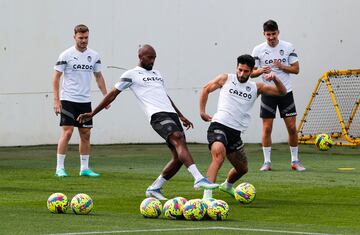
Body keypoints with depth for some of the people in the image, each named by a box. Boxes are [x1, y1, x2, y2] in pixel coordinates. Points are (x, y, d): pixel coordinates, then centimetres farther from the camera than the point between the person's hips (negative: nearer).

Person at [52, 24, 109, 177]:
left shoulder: (94, 56, 7)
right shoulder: (66, 55, -6)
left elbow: (98, 76, 16)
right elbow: (56, 77, -6)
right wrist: (56, 100, -13)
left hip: (85, 101, 5)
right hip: (68, 100, -5)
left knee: (86, 134, 6)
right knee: (67, 132, -11)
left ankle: (84, 168, 13)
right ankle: (60, 168, -6)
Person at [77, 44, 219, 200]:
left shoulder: (157, 74, 27)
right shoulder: (131, 75, 7)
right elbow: (113, 94, 9)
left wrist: (181, 117, 39)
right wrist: (92, 114, 8)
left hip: (171, 114, 8)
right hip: (157, 115, -8)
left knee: (179, 157, -2)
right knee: (179, 140, -29)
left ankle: (154, 188, 10)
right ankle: (198, 179, -43)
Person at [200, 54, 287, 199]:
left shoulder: (256, 88, 13)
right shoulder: (225, 79, 6)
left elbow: (282, 92, 10)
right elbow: (206, 89, 19)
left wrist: (275, 79, -9)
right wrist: (202, 111, 11)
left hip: (236, 133, 5)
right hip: (219, 126, -5)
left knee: (242, 168, 19)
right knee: (219, 156, -33)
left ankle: (227, 186, 52)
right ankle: (207, 195, -39)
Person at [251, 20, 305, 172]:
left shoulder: (288, 47, 0)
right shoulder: (258, 50, 0)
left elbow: (296, 69, 2)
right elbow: (252, 72, 3)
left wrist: (282, 67, -16)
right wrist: (260, 71, -19)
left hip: (286, 91, 0)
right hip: (268, 93, 0)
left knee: (292, 127, -1)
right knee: (267, 128, -3)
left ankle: (295, 161, 11)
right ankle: (267, 162, 6)